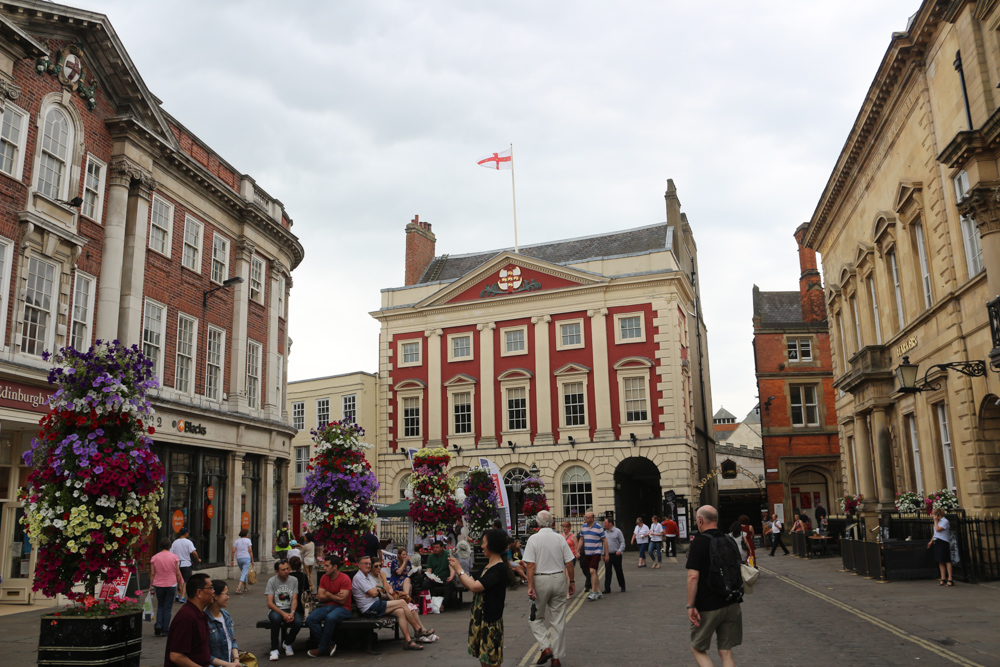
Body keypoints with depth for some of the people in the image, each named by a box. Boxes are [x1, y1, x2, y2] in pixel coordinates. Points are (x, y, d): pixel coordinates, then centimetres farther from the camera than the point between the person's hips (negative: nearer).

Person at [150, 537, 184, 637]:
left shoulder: (154, 558, -1)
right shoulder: (174, 557, -5)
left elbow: (152, 574, -1)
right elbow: (177, 573, -3)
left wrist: (151, 586, 7)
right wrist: (180, 584, 8)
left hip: (158, 585, 1)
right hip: (171, 585, -1)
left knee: (160, 606, 17)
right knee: (167, 607, 6)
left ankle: (158, 625, 1)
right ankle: (165, 629, 7)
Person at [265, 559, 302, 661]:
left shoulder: (294, 580, 4)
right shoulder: (272, 581, -4)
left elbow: (294, 600, -1)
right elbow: (270, 603, -10)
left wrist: (292, 613, -22)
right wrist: (283, 613, -24)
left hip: (290, 609, 2)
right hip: (275, 610, -2)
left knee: (298, 622, -30)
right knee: (276, 618, -39)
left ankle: (287, 643, 4)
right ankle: (274, 649, -20)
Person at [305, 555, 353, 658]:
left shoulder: (345, 579, -11)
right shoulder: (324, 578, 10)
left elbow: (342, 600, -16)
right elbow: (320, 598, 7)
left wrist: (328, 594, -4)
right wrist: (335, 596, -6)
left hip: (343, 608, -6)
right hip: (328, 607, 7)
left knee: (330, 618, -38)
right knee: (310, 620, -20)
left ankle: (322, 649, -20)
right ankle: (329, 645, -14)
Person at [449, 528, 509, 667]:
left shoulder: (499, 568, -18)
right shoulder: (488, 566, 12)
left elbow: (474, 586, -24)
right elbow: (471, 585, 8)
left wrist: (459, 569, -13)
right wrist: (457, 569, 1)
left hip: (490, 619, -9)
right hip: (479, 615, 9)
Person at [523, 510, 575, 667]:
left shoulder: (533, 539, -8)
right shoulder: (560, 538, 0)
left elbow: (531, 565, -13)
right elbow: (569, 563, 0)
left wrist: (530, 586, -12)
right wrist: (571, 582, 11)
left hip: (540, 581, -3)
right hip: (559, 579, 3)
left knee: (536, 618, 13)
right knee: (558, 620, 10)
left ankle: (545, 648, -4)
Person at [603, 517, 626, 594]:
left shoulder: (617, 531, -4)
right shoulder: (605, 533, 10)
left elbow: (622, 542, -5)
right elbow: (603, 543, 14)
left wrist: (620, 550, -20)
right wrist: (604, 554, 8)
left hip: (616, 555, -3)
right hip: (607, 555, 4)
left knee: (619, 571, 7)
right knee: (607, 572, -3)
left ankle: (622, 587, 24)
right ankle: (607, 588, -1)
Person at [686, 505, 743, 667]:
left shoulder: (699, 542, -14)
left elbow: (693, 576, -19)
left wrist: (691, 606, -14)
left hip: (708, 607, -5)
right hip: (731, 604, 6)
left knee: (698, 648, 12)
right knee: (726, 652, 11)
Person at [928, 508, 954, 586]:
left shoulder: (945, 521, -9)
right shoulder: (938, 522, 18)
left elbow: (938, 529, -17)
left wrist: (935, 521, -9)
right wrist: (931, 541, 21)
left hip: (943, 542, -9)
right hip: (937, 542, 9)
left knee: (946, 561, -8)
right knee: (940, 561, 7)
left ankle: (950, 580, -7)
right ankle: (943, 579, 10)